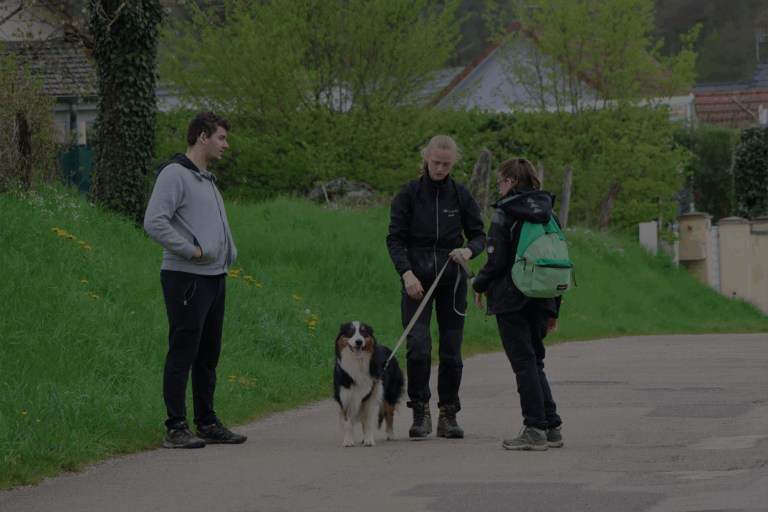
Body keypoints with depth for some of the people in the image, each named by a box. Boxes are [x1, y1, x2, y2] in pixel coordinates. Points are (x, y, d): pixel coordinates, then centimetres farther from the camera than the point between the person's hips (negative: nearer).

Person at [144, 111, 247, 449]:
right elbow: (154, 222, -20)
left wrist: (229, 253, 14)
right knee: (182, 354, -8)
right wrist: (191, 250, -18)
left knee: (209, 354, 13)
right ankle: (176, 429, -7)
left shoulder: (206, 179, 20)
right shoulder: (175, 174, -10)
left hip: (215, 277, 9)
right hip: (186, 278, -9)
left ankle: (207, 423, 20)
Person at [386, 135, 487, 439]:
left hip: (451, 279, 2)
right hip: (416, 279, -2)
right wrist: (407, 273, -16)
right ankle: (421, 412, -4)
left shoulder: (461, 195, 5)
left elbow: (479, 235, 9)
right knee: (418, 345, -15)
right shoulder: (409, 194, -1)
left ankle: (448, 416, 11)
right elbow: (395, 239, -2)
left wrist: (470, 250, -15)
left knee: (451, 349, 2)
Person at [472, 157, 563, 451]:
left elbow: (497, 260, -14)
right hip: (542, 300, 6)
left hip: (512, 299, -6)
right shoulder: (548, 215, 11)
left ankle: (535, 430, -5)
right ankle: (551, 428, 11)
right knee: (534, 362, 15)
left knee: (524, 363, -3)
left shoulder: (505, 215, -9)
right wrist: (554, 310, 19)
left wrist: (479, 286, 6)